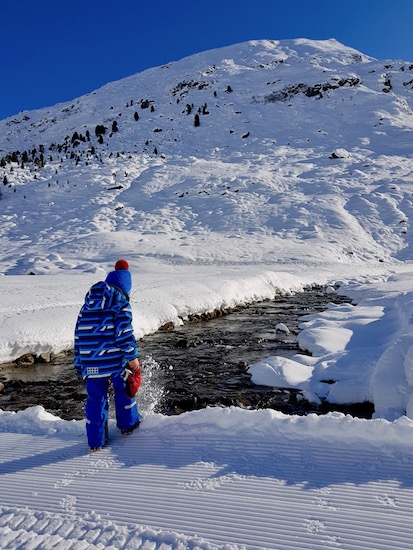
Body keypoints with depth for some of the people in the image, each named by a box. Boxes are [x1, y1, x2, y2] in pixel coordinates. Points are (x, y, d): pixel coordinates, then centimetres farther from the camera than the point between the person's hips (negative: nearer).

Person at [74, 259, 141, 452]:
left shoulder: (87, 305, 14)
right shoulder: (121, 304, -5)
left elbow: (79, 336, 15)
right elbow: (124, 332, -16)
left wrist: (79, 364, 21)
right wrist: (132, 357, -10)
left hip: (90, 363, 4)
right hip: (114, 360, -4)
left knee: (95, 399, 13)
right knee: (124, 389, 20)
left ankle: (96, 441, 21)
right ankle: (128, 424, 36)